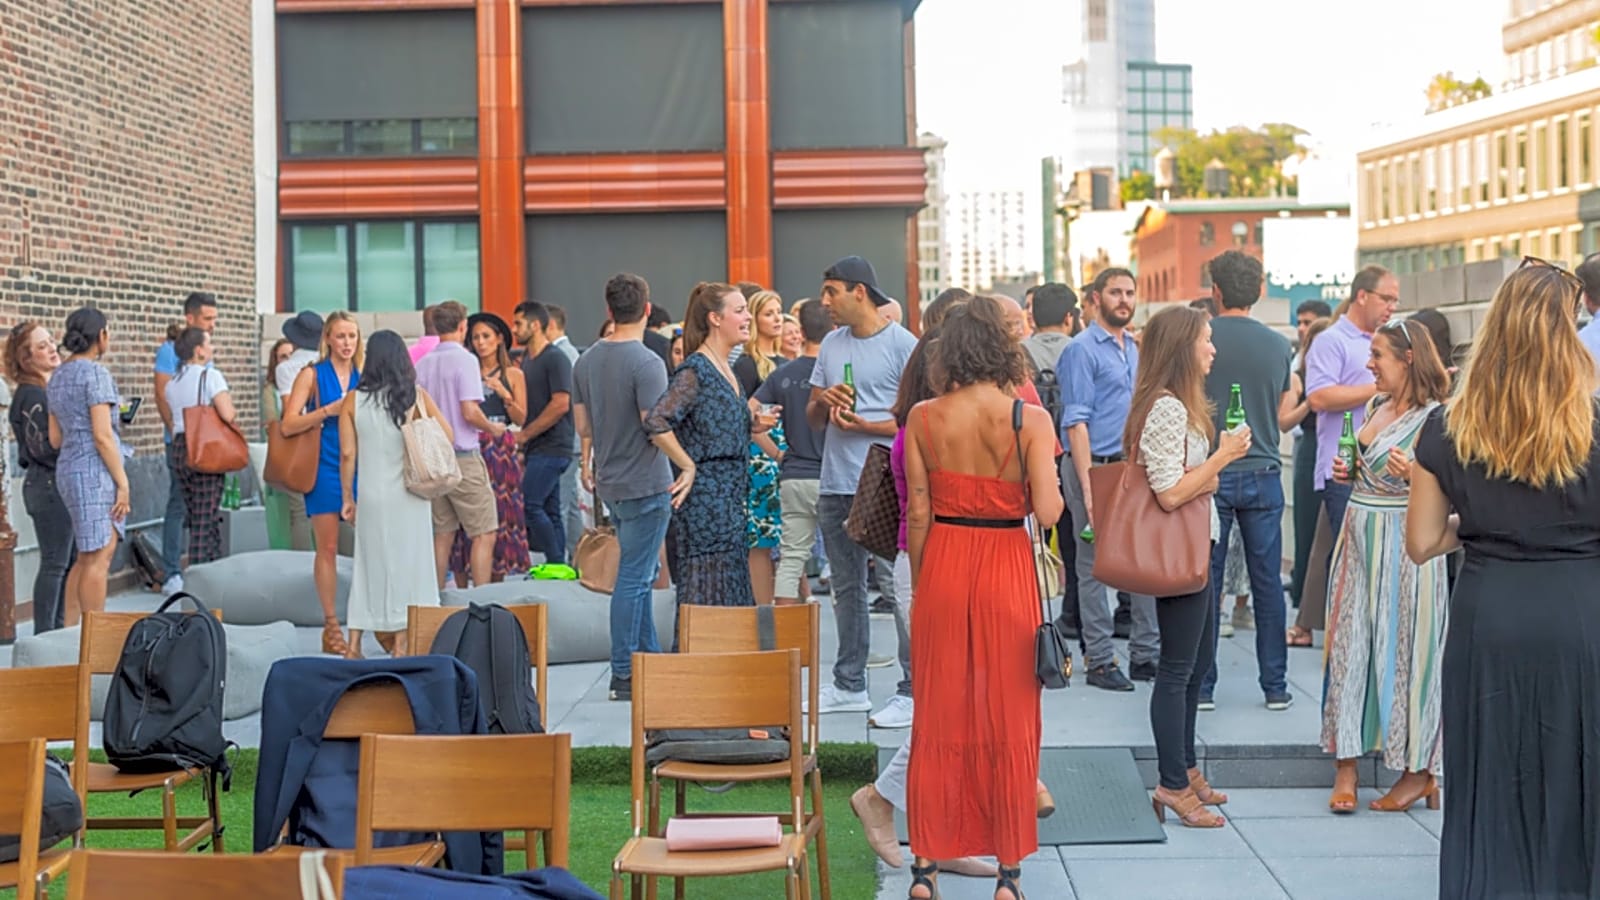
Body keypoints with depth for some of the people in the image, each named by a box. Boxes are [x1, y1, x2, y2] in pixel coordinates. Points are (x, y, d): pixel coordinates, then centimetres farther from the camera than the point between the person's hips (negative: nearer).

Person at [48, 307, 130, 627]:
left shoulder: (57, 377, 15)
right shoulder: (96, 373, -11)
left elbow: (55, 438, 18)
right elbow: (102, 435, -16)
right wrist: (123, 482, -13)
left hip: (67, 469, 9)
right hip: (94, 470, -9)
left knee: (87, 557, 15)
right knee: (97, 558, -4)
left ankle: (69, 631, 17)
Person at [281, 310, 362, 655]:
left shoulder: (363, 376, 11)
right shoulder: (313, 374, 0)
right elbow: (288, 425, -7)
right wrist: (328, 410, -16)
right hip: (325, 468, -3)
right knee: (328, 547, 0)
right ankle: (331, 626, 7)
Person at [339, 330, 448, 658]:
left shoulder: (354, 401, -1)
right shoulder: (416, 397, -4)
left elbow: (347, 454, -2)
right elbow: (447, 436, 0)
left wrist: (347, 498, 6)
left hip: (371, 496, 2)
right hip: (408, 496, -2)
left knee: (369, 563, 11)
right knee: (407, 564, 6)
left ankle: (354, 645, 13)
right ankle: (401, 645, 8)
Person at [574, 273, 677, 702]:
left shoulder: (587, 361, 7)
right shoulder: (647, 363, -16)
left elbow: (582, 422, 15)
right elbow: (655, 427, -22)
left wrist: (586, 462, 28)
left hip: (610, 484, 8)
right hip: (646, 485, -8)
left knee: (641, 572, 19)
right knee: (633, 578, -3)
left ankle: (651, 661, 26)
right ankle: (624, 676, 2)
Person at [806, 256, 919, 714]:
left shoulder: (903, 345, -6)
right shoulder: (831, 345, 14)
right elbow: (812, 418, 17)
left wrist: (863, 424, -17)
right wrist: (823, 400, -5)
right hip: (835, 484, 7)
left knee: (902, 586, -4)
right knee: (846, 587, 14)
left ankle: (913, 689, 2)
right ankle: (849, 685, 23)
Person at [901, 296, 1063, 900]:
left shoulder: (923, 418, -4)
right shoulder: (1029, 419, -10)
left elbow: (917, 513, -1)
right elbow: (1047, 512, -14)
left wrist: (917, 584, 10)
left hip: (942, 567, 2)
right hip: (1007, 571, -2)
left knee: (938, 717, 11)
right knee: (1008, 719, 9)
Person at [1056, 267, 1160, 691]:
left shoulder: (1134, 349, 15)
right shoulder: (1082, 350, -8)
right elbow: (1077, 422, -13)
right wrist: (1089, 487, -19)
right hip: (1097, 467, -7)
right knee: (1094, 568, 1)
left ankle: (1145, 653, 17)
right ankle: (1099, 661, 8)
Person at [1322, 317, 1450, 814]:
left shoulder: (1435, 419, -12)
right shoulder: (1376, 406, 11)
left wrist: (1414, 475, -31)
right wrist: (1349, 472, 6)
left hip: (1403, 547, -7)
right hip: (1359, 540, 7)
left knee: (1403, 652, 0)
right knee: (1349, 646, 6)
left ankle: (1419, 771, 13)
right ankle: (1346, 765, 12)